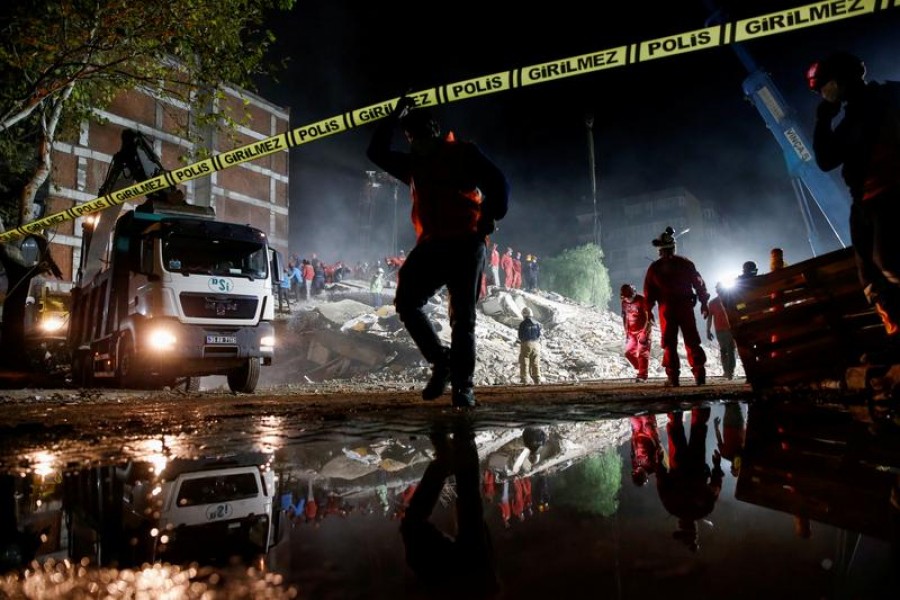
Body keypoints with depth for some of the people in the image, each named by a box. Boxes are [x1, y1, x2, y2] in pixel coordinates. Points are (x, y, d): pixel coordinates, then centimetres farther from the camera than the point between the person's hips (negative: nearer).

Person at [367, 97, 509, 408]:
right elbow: (377, 152, 26)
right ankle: (441, 360, 4)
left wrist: (491, 216, -10)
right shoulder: (412, 165, 22)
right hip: (431, 245, 5)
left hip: (466, 245, -5)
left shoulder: (464, 153, 7)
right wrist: (394, 118, 19)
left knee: (463, 317, -4)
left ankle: (463, 386, 1)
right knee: (406, 303, -9)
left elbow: (498, 182, 2)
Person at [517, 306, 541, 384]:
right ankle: (537, 380, 11)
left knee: (524, 364, 2)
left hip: (526, 344, -4)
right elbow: (539, 335, 6)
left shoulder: (522, 324, -8)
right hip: (536, 345, 4)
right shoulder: (537, 324, 5)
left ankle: (524, 381, 0)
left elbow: (520, 336, -4)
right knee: (535, 364, 10)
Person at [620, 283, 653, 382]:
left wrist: (645, 333, -18)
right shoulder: (624, 303, 3)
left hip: (643, 330, -6)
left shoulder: (641, 300, -15)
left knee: (642, 353, -8)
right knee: (628, 352, 3)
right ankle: (640, 369, 20)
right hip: (632, 332, 6)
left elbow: (649, 318, -14)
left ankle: (642, 375, -2)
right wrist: (626, 332, 10)